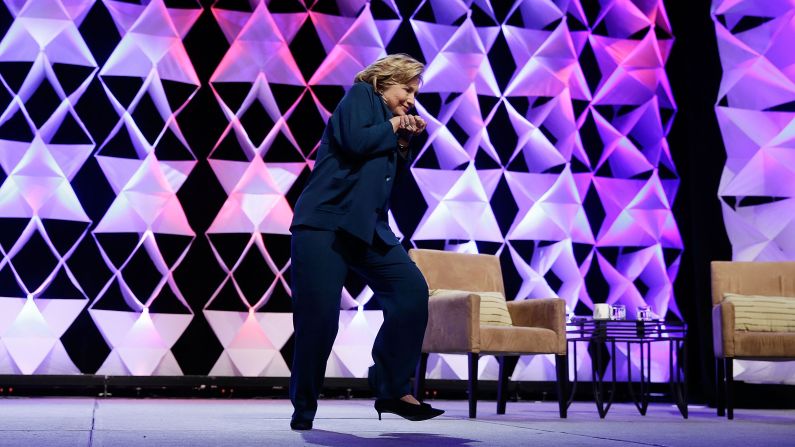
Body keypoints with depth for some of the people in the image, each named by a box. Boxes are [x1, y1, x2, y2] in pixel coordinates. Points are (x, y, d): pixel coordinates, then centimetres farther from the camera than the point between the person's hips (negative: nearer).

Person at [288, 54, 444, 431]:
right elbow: (356, 142, -17)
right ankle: (303, 411, 5)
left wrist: (403, 144, 10)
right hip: (324, 223, -7)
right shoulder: (360, 94, 2)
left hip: (367, 228, 8)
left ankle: (392, 390, -3)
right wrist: (392, 127, -2)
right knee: (319, 314, -11)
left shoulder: (390, 119, 22)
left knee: (412, 289, -11)